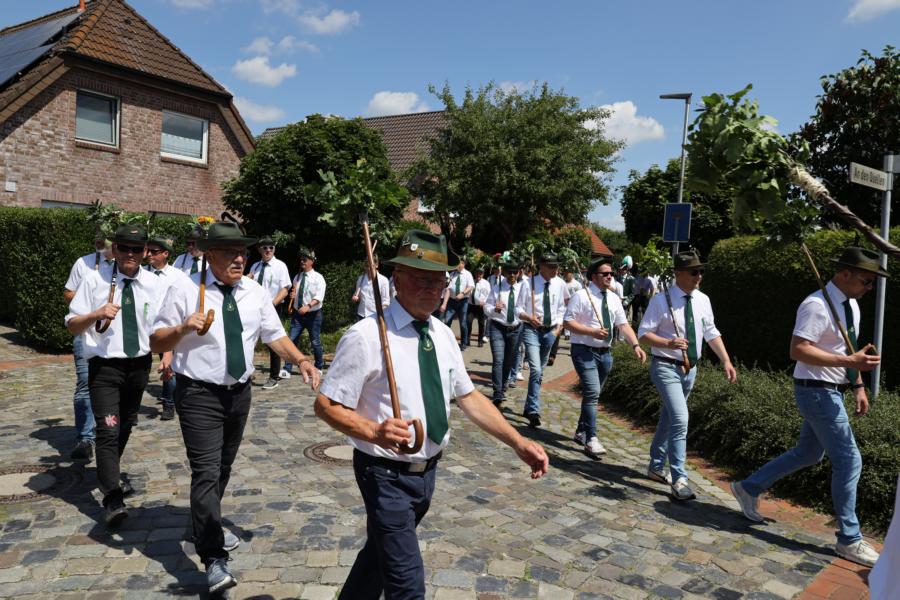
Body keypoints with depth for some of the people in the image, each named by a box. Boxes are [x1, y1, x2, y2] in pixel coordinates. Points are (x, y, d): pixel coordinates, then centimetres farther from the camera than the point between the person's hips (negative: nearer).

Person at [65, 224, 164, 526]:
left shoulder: (154, 284, 0)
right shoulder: (95, 280, -7)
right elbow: (72, 326, -3)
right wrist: (97, 314, -23)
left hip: (140, 364, 4)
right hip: (105, 366, -4)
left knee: (126, 425, 20)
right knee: (108, 430, -12)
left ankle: (108, 471, 44)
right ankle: (113, 500, -10)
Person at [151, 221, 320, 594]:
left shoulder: (256, 293, 1)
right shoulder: (185, 290, -12)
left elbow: (275, 336, 3)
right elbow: (156, 343, -8)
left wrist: (300, 360, -14)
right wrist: (182, 329, -28)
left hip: (239, 393, 6)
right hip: (199, 395, -5)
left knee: (224, 468, 21)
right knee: (206, 472, -11)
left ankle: (208, 528, 44)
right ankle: (215, 560, -6)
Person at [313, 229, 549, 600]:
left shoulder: (443, 335, 1)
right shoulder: (366, 336, -20)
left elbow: (468, 396, 7)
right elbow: (326, 405, -16)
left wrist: (517, 443, -2)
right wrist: (373, 431, -34)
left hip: (428, 471, 7)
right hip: (387, 474, -6)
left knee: (381, 550, 25)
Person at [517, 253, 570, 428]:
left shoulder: (560, 284, 0)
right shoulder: (529, 283, -9)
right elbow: (518, 308, -6)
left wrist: (559, 326, 2)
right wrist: (529, 317, -25)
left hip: (551, 331, 5)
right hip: (532, 329, -4)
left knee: (540, 371, 15)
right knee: (536, 370, -18)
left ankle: (528, 407, 31)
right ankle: (534, 412, -14)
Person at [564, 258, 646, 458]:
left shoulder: (614, 299, 8)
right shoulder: (581, 296, -10)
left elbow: (623, 324, 5)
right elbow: (567, 322, -12)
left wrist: (635, 345, -9)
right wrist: (592, 331, -22)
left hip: (604, 352, 7)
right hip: (584, 350, -7)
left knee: (593, 394, 16)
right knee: (592, 392, -16)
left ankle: (581, 432, 32)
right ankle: (591, 440, -12)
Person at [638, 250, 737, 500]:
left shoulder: (703, 300, 4)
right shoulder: (661, 300, -13)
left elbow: (711, 333, 10)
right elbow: (643, 333, -13)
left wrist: (726, 361, 1)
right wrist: (668, 343, -30)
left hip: (690, 369, 6)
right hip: (666, 367, -6)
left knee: (668, 418, 18)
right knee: (680, 420, -17)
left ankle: (656, 466, 33)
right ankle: (679, 479, -8)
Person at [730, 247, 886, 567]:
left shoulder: (851, 306, 10)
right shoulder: (817, 305, -20)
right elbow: (798, 350, -28)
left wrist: (858, 386, 12)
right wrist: (848, 361, -32)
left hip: (830, 393, 10)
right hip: (817, 392, -10)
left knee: (808, 454, 19)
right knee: (848, 461, -3)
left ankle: (749, 488, 31)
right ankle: (849, 540, 12)